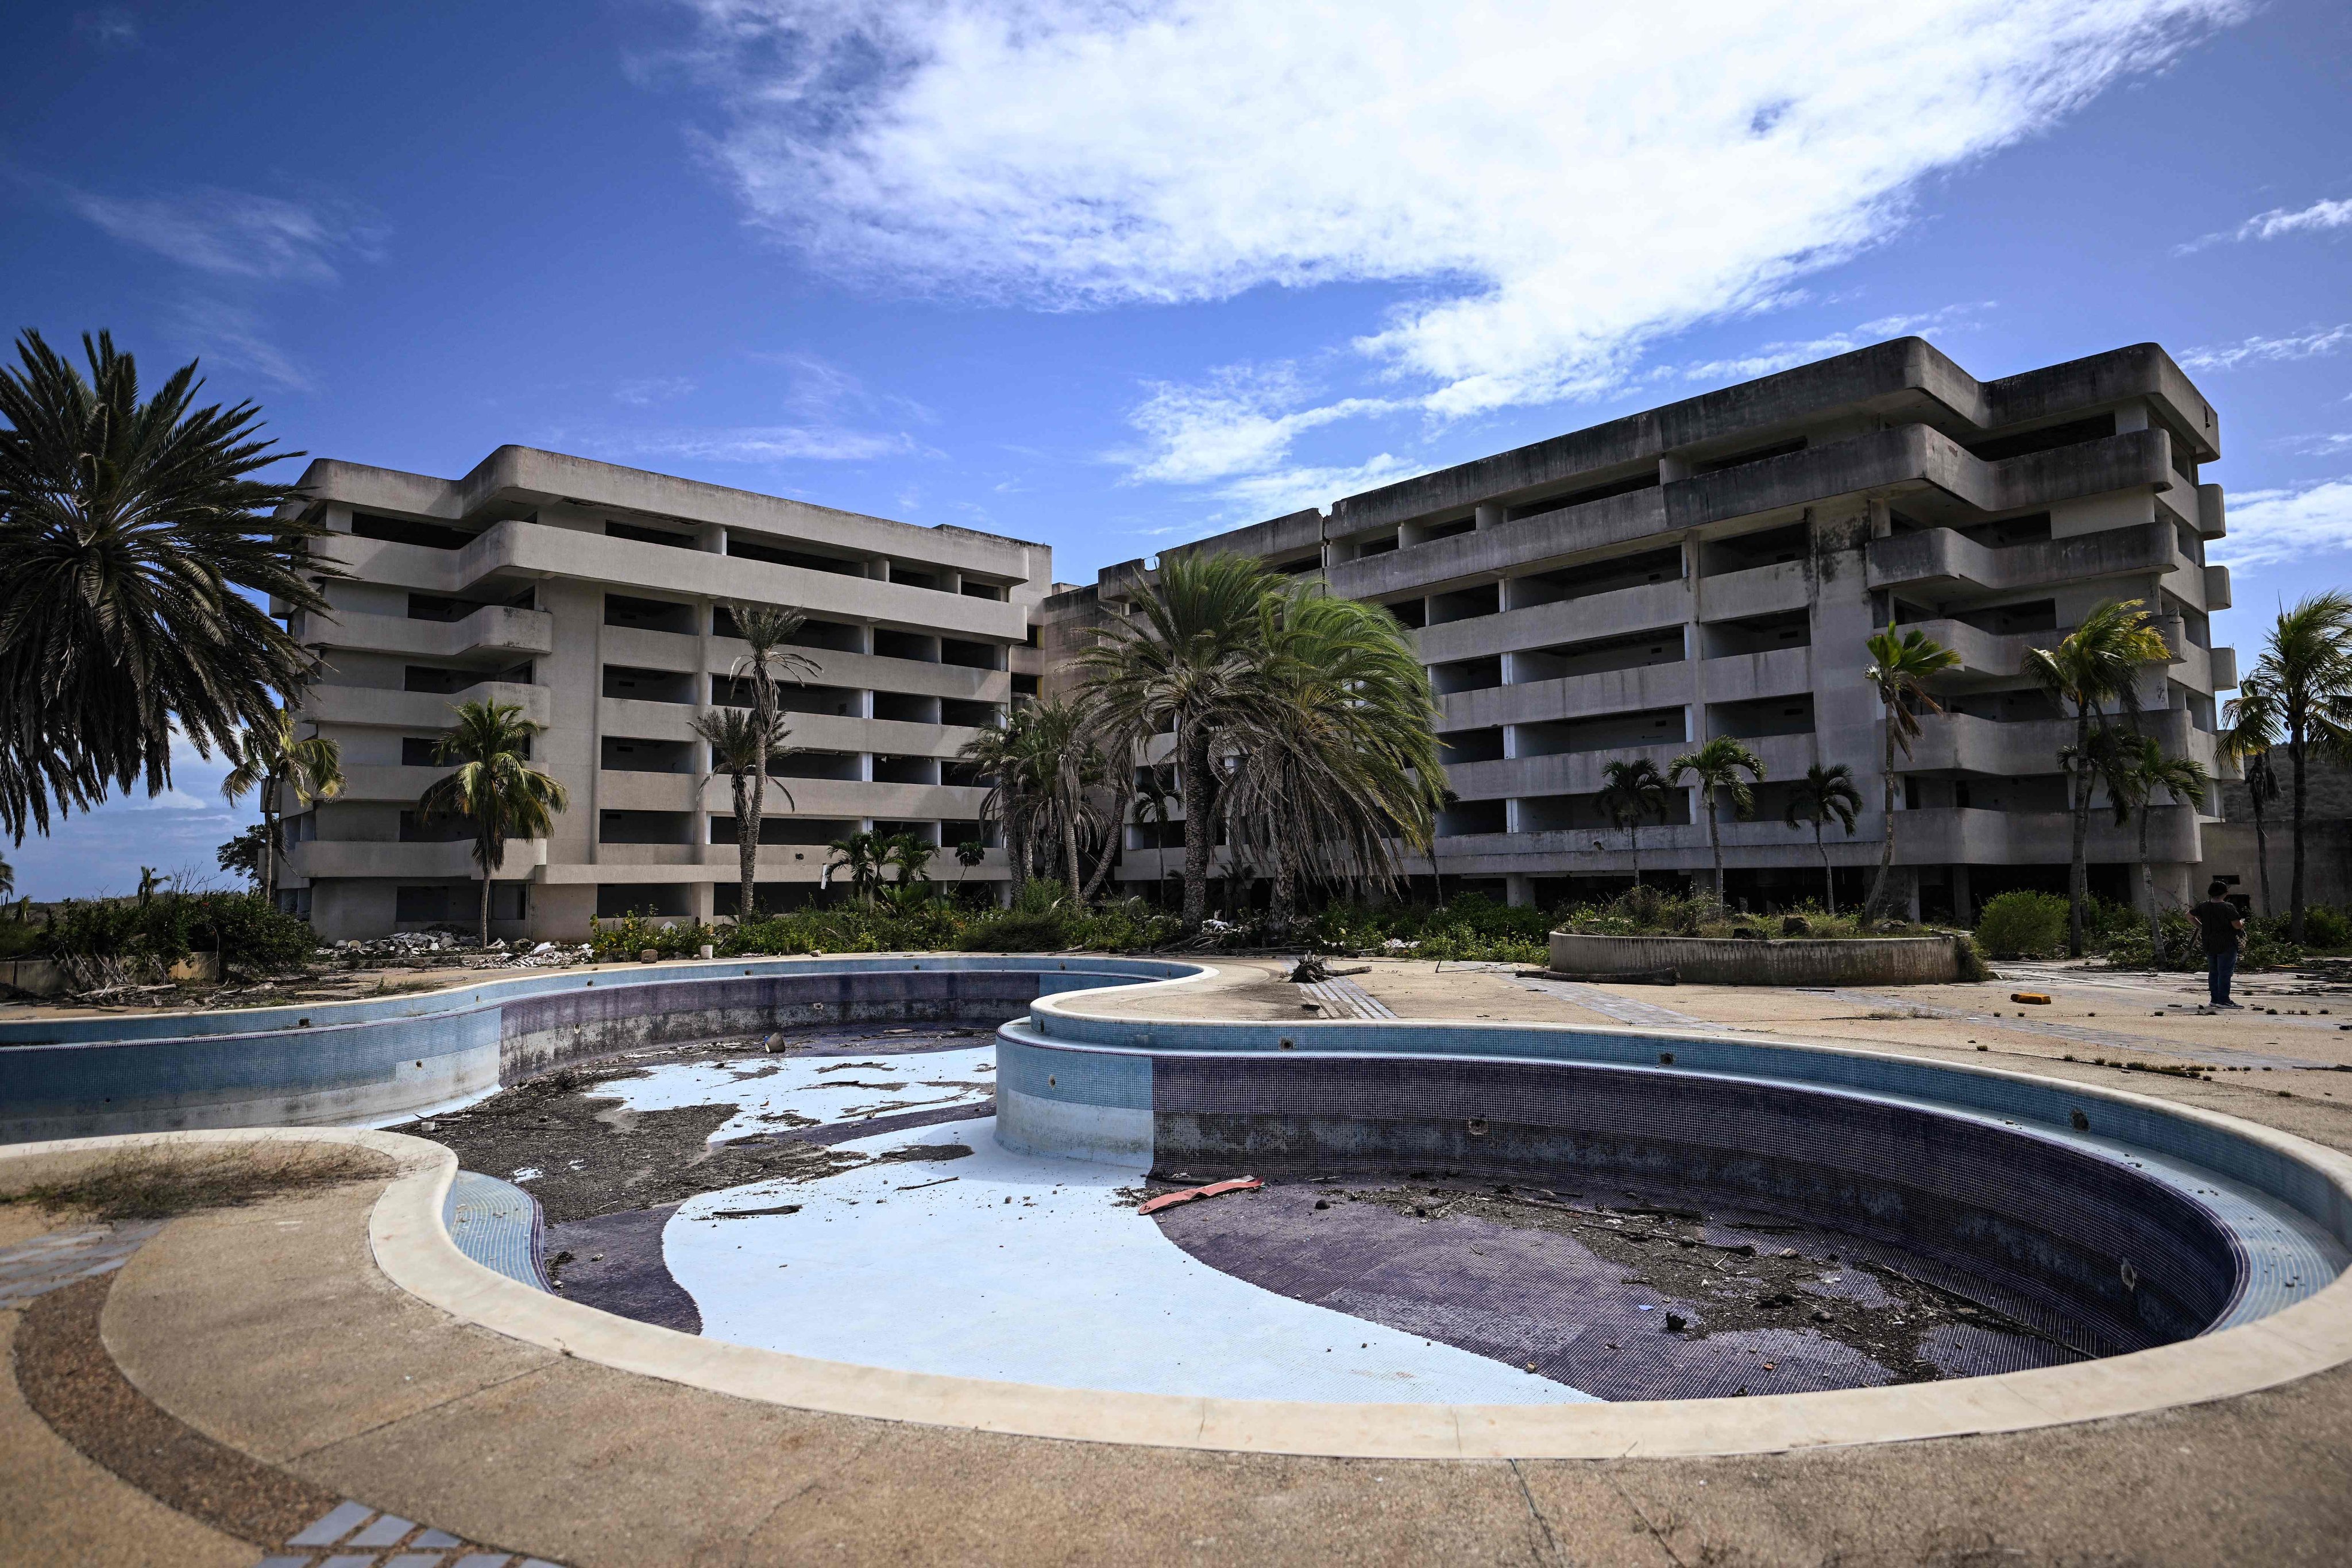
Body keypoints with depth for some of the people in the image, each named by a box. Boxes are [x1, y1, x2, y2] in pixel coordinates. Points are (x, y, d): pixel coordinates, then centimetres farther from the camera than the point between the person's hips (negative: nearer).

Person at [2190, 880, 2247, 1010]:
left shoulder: (2203, 907, 5)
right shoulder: (2228, 907, -13)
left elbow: (2189, 915, 17)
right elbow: (2237, 925, -15)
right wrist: (2242, 922, 6)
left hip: (2209, 945, 6)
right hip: (2226, 945, -6)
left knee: (2213, 972, 12)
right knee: (2225, 972, -4)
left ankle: (2215, 999, 15)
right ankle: (2223, 1000, -5)